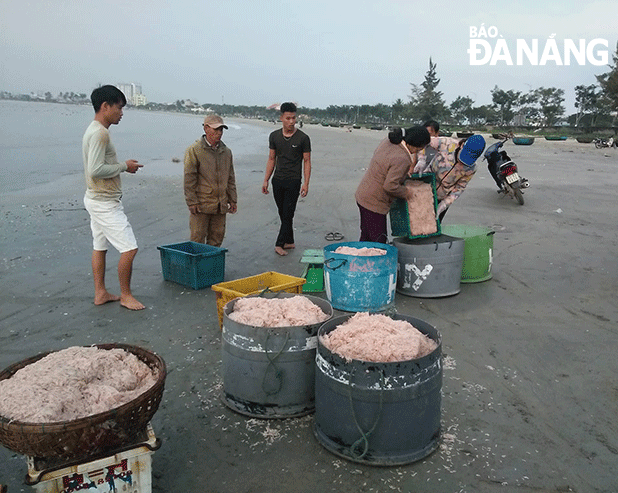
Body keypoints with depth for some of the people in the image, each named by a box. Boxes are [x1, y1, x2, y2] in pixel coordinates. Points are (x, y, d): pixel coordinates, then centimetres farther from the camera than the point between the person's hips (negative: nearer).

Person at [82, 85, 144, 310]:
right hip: (105, 203, -11)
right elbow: (96, 170, -26)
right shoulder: (100, 133, -19)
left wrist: (123, 166, 10)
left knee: (100, 247, 15)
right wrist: (124, 167, -14)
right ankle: (125, 295, 5)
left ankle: (100, 293, 25)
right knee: (129, 249, -7)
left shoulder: (94, 131, 13)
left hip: (96, 199, 11)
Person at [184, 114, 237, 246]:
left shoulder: (226, 151, 11)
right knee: (198, 238, -1)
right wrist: (192, 202, -11)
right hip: (201, 205, -5)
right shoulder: (194, 150, -6)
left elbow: (230, 177, 18)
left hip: (220, 205, 5)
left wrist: (233, 200, 15)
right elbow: (189, 178, -8)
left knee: (217, 237, 10)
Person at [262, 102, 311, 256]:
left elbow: (307, 161, -2)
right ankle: (289, 241, 21)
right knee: (283, 214, 9)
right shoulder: (274, 136, 6)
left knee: (288, 214, -6)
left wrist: (306, 184, -10)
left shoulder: (303, 138, -4)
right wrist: (266, 180, 8)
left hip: (293, 181, -4)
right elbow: (272, 159, 12)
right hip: (277, 180, 4)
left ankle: (280, 244, 0)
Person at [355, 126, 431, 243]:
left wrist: (405, 174, 17)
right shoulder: (401, 159, -25)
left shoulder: (388, 142, 2)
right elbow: (390, 186, -26)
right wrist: (406, 193, -9)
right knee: (379, 240, 1)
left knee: (366, 236, 20)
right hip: (374, 202, -9)